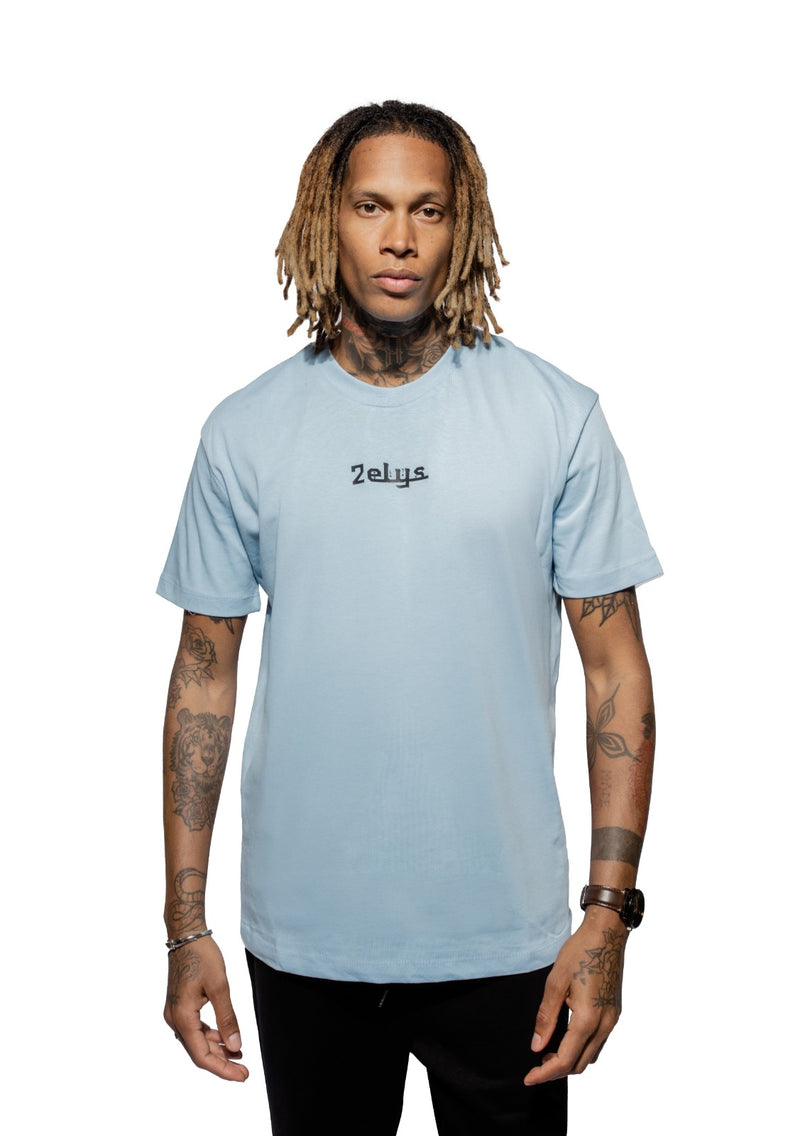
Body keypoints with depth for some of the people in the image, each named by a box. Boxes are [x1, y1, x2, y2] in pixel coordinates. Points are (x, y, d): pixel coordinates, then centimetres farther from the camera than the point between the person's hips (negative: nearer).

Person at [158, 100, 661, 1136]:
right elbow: (205, 671, 3)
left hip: (506, 935, -1)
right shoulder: (247, 430, -1)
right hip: (305, 935, 2)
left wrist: (609, 910, -9)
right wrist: (185, 926, 1)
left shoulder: (557, 416, -5)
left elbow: (615, 665, -3)